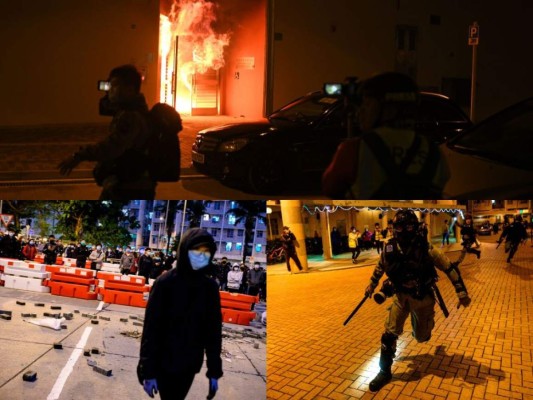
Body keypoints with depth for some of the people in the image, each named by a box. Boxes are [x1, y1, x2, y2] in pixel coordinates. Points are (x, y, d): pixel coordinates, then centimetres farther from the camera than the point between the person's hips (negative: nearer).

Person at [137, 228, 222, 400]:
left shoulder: (210, 287, -3)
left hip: (190, 364, 4)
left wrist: (214, 371, 2)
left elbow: (214, 329, 1)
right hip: (165, 363, -3)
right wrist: (148, 371, -10)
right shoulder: (165, 283, -14)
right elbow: (151, 328, -11)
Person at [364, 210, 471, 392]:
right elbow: (380, 266, 8)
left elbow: (449, 267, -17)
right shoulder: (390, 248, -13)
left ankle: (426, 323, 50)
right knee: (389, 333, -8)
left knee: (421, 336, 13)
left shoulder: (425, 249, -23)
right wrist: (372, 285, 19)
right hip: (400, 295, 2)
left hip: (422, 297, -2)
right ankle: (385, 372, 7)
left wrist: (461, 292, -19)